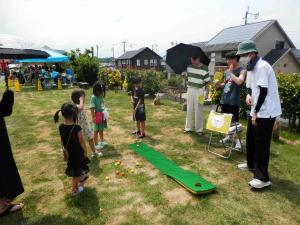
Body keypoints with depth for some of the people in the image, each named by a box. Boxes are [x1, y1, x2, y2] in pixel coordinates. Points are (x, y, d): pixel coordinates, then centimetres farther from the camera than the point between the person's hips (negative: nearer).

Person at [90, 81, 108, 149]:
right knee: (96, 130, 7)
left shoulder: (101, 96, 3)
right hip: (97, 115, -7)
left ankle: (102, 141, 39)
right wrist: (93, 117, -20)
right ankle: (96, 144, 19)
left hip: (102, 115, 7)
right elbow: (92, 108, -18)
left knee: (101, 129, 22)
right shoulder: (94, 97, -17)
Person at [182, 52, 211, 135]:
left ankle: (199, 129, 13)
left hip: (199, 90, -4)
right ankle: (188, 127, 21)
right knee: (189, 109, 10)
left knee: (198, 110, 2)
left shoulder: (204, 68, -10)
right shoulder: (189, 66, 4)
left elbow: (207, 82, -7)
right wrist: (184, 75, -8)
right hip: (190, 89, 4)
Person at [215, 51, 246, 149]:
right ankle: (229, 135, 32)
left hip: (234, 101, -6)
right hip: (224, 99, 7)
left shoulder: (242, 71, -6)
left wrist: (231, 72, -15)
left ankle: (238, 140, 8)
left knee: (235, 121, -3)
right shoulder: (226, 71, 13)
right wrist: (219, 84, 3)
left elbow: (239, 82, -25)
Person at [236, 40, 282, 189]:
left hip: (266, 112, -10)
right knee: (251, 139, 20)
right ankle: (252, 164, 39)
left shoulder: (262, 67, -19)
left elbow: (264, 91, -22)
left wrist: (256, 113, -17)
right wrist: (248, 95, -6)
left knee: (261, 144, -6)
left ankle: (263, 178, 3)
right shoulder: (250, 68, 11)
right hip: (256, 111, 10)